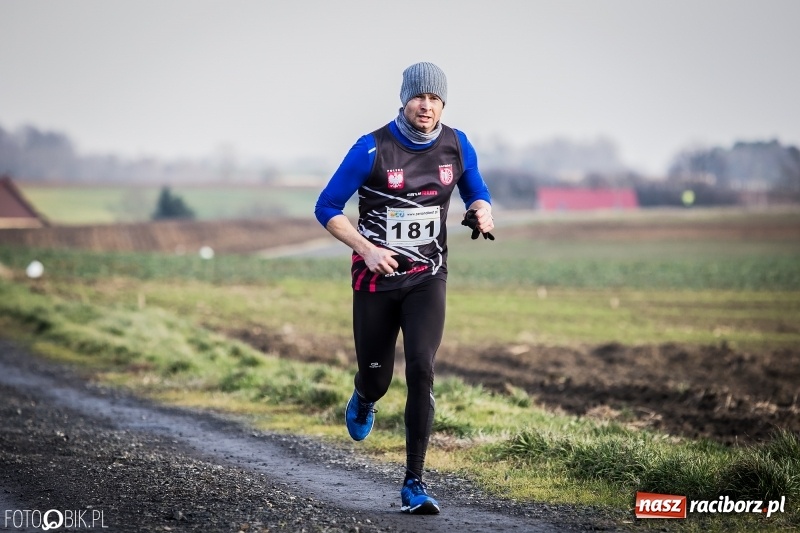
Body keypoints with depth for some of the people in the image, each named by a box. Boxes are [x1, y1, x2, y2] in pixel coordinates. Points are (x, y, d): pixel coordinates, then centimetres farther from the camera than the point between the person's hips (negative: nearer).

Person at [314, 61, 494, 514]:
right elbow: (327, 208, -7)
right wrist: (367, 249, -19)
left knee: (421, 369, -17)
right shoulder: (373, 149, -13)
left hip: (427, 279, 1)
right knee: (377, 378, 7)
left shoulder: (457, 146, -2)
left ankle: (415, 483, -11)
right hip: (376, 280, -1)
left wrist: (483, 213, -8)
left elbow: (477, 193, 16)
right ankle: (363, 401, 49)